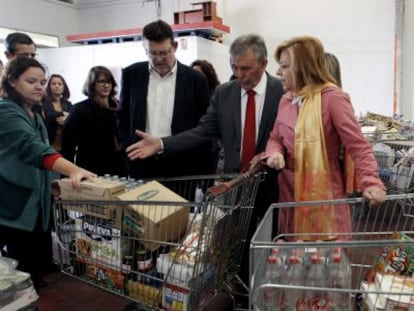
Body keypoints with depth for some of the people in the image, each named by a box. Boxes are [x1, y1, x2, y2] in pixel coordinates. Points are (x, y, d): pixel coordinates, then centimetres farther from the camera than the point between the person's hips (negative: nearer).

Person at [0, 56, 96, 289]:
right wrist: (72, 170, -48)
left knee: (34, 266, 13)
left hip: (36, 203, 9)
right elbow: (31, 146, -33)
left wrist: (51, 181, 28)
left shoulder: (33, 115, 13)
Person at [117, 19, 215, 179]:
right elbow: (123, 117, 13)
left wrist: (205, 173, -2)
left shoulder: (195, 79, -2)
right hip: (141, 163, 2)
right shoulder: (132, 74, 4)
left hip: (182, 166, -1)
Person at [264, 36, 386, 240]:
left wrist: (371, 183, -27)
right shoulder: (286, 99, 9)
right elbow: (276, 137, 16)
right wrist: (275, 153, -7)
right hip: (290, 191, 6)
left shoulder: (332, 98, -11)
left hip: (323, 194, -6)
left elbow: (358, 146, -14)